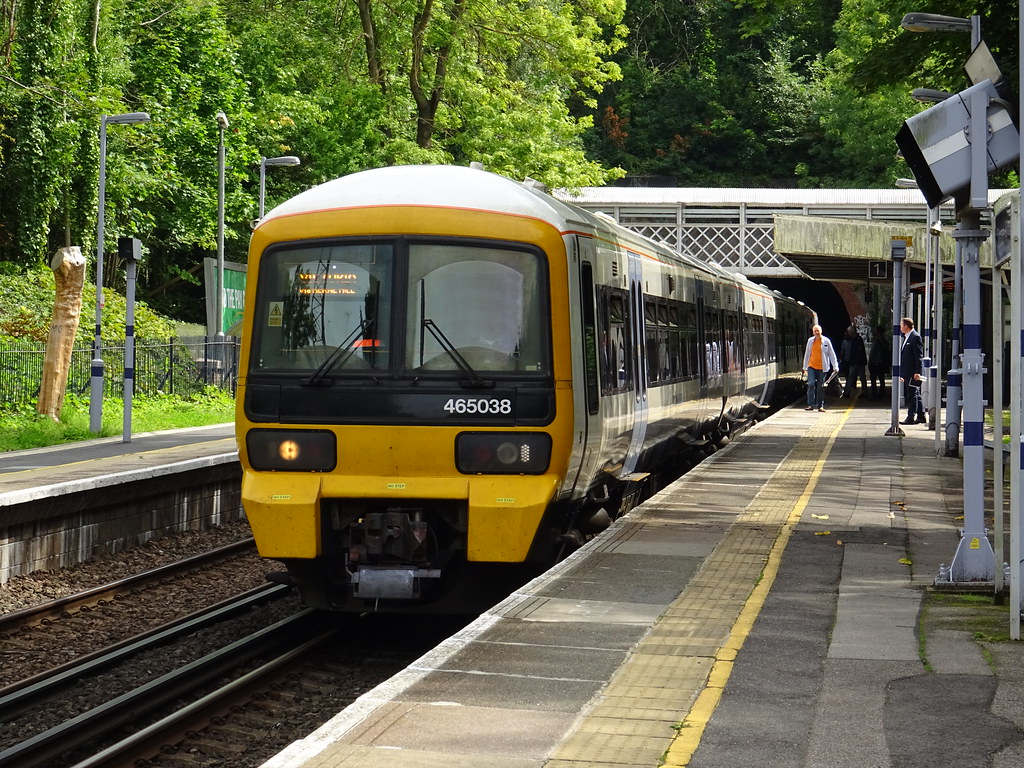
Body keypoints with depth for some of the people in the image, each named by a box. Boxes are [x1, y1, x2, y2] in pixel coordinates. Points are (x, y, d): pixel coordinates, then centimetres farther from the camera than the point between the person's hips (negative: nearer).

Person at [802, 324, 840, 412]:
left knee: (821, 388, 4)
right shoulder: (810, 341, 5)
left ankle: (820, 406, 12)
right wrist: (805, 367, 14)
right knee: (811, 384, -13)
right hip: (812, 366, 1)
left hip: (822, 368, -1)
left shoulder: (826, 341, -1)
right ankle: (811, 405, -10)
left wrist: (835, 367, -3)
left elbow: (832, 354, 2)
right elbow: (807, 354, 13)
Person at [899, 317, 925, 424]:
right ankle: (921, 416, 17)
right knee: (916, 395, 13)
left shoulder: (915, 337, -11)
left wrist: (917, 372, -21)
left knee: (913, 395, -8)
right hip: (907, 374, 10)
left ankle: (911, 417, -8)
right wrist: (902, 374, 22)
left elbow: (919, 356, -16)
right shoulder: (906, 338, 19)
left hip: (913, 373, -10)